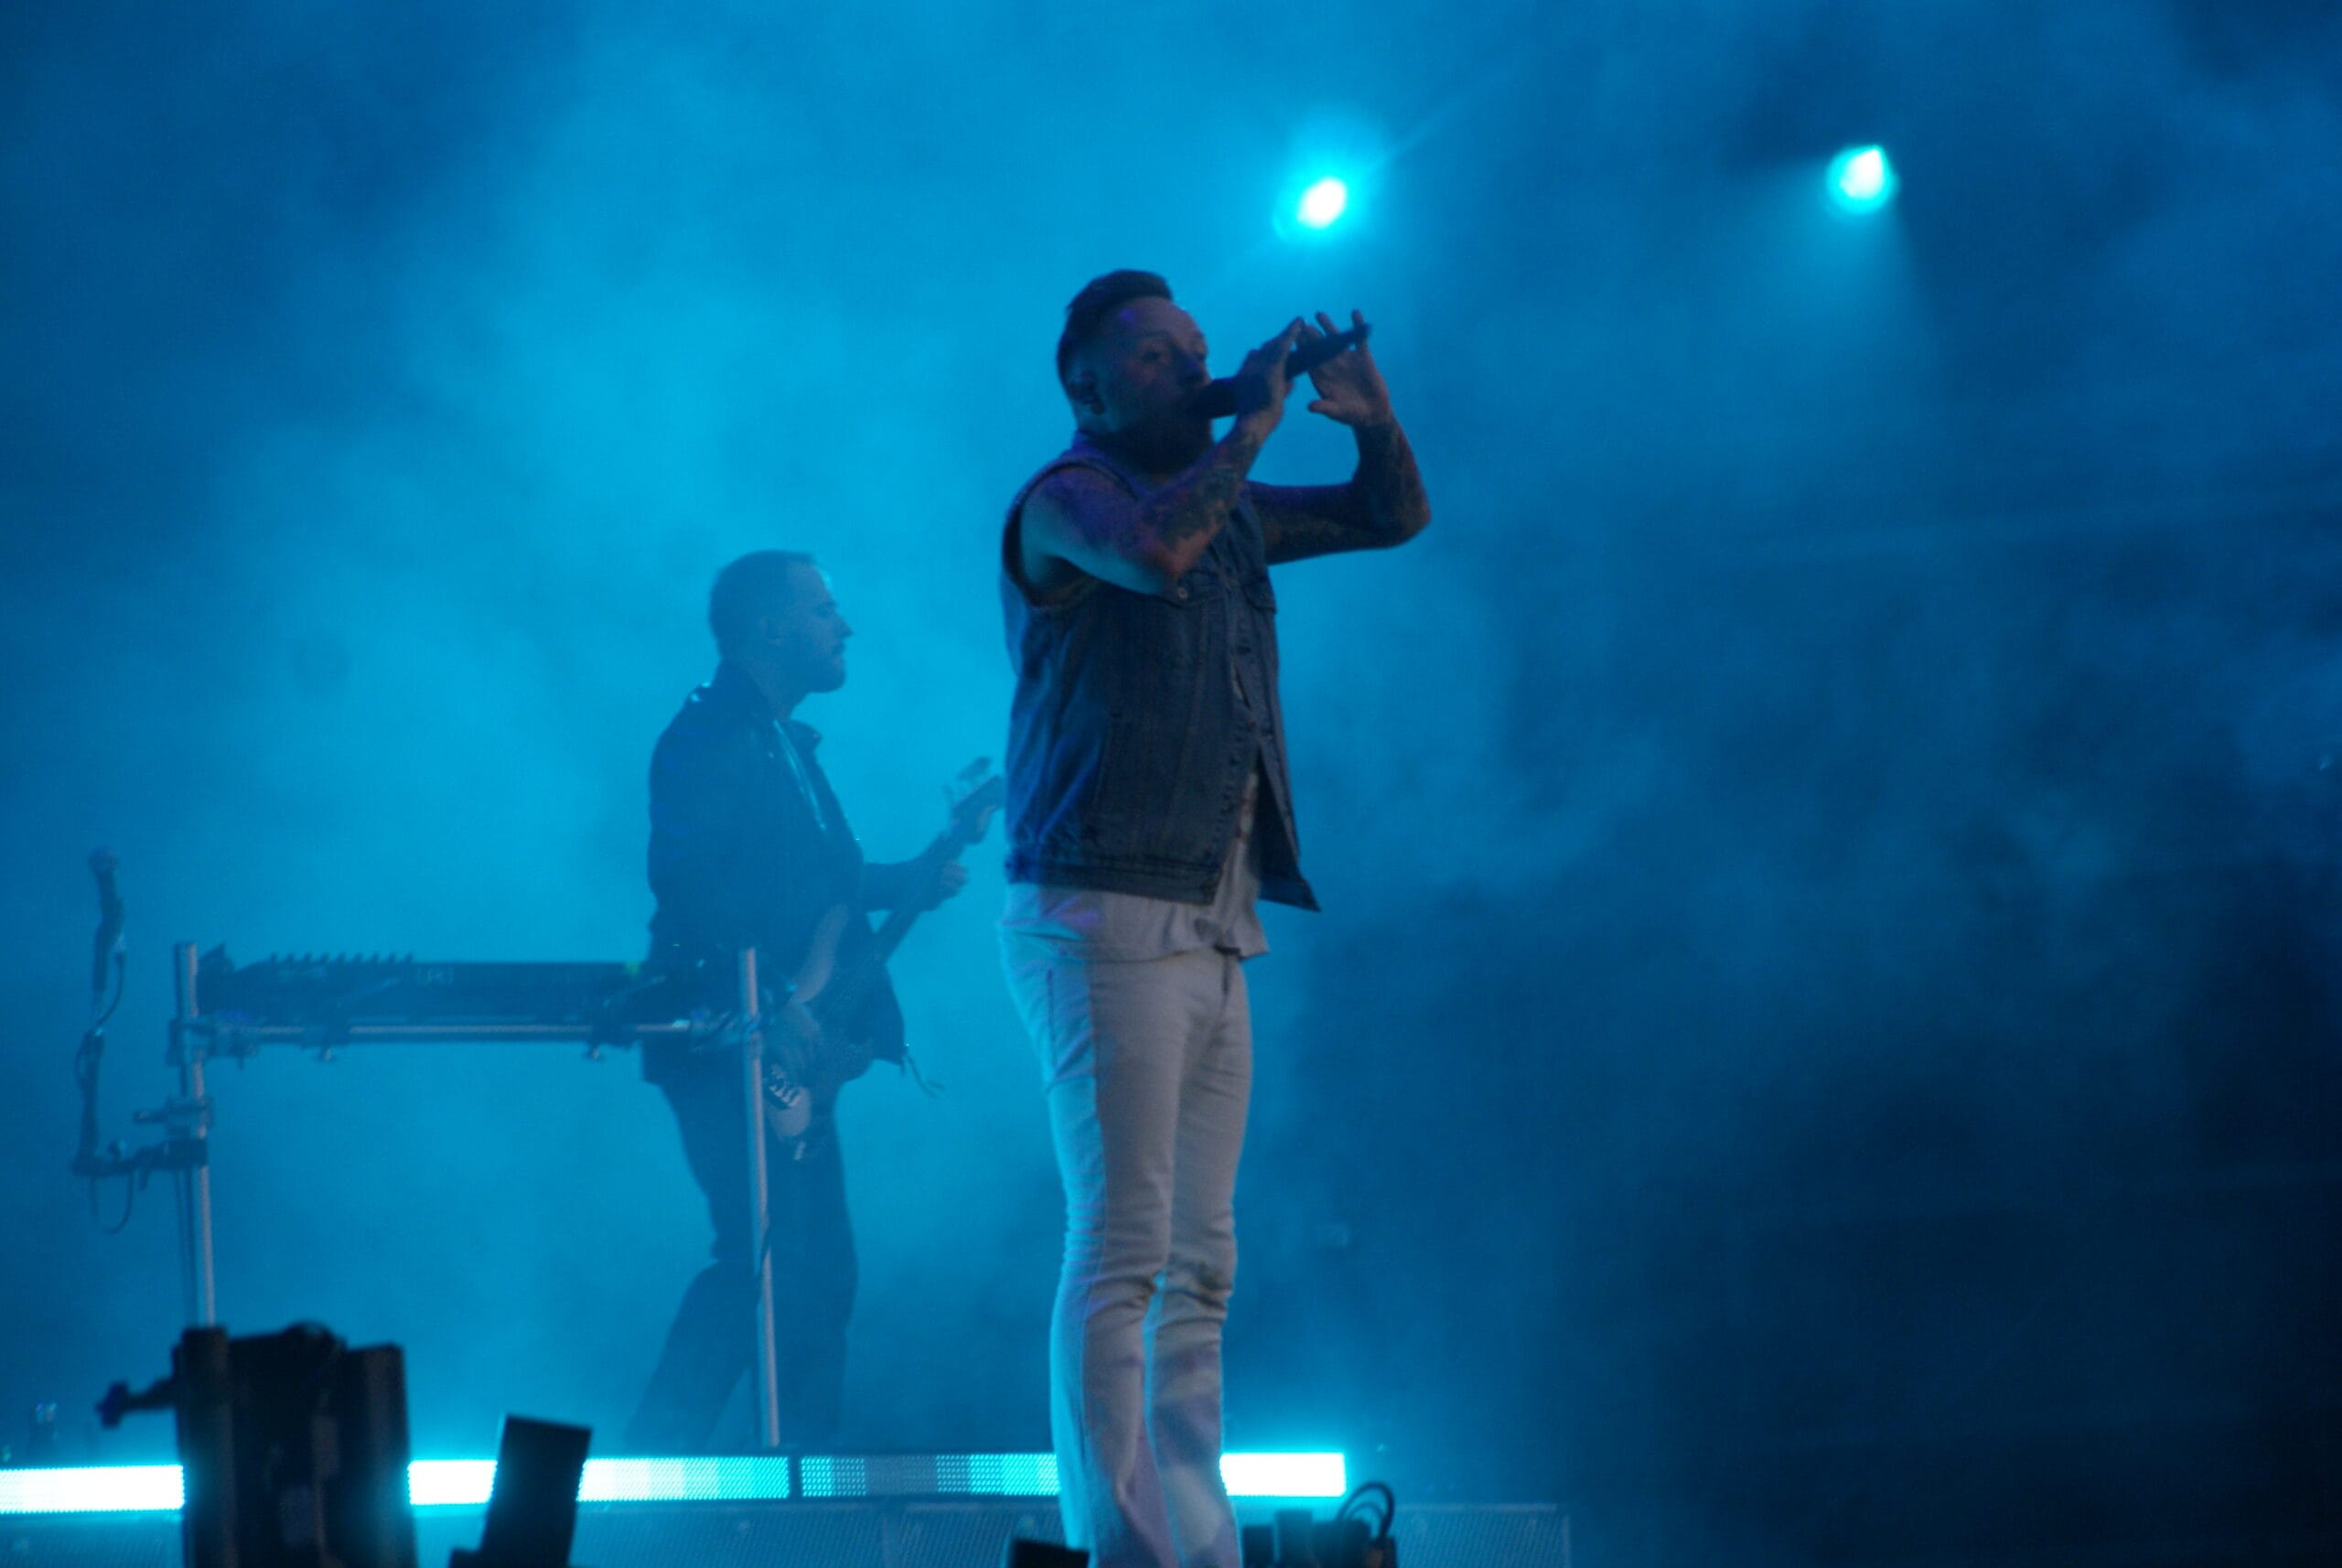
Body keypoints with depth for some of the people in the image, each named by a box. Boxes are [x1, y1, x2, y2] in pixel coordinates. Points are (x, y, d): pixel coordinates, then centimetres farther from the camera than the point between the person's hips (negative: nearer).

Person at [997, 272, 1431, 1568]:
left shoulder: (1230, 507, 20)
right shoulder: (1065, 498, -3)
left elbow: (1395, 516, 26)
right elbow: (1153, 550, -25)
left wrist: (1372, 421, 7)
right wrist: (1253, 427, -14)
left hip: (1211, 931, 8)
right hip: (1104, 919, -8)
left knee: (1199, 1266, 6)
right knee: (1120, 1249, -13)